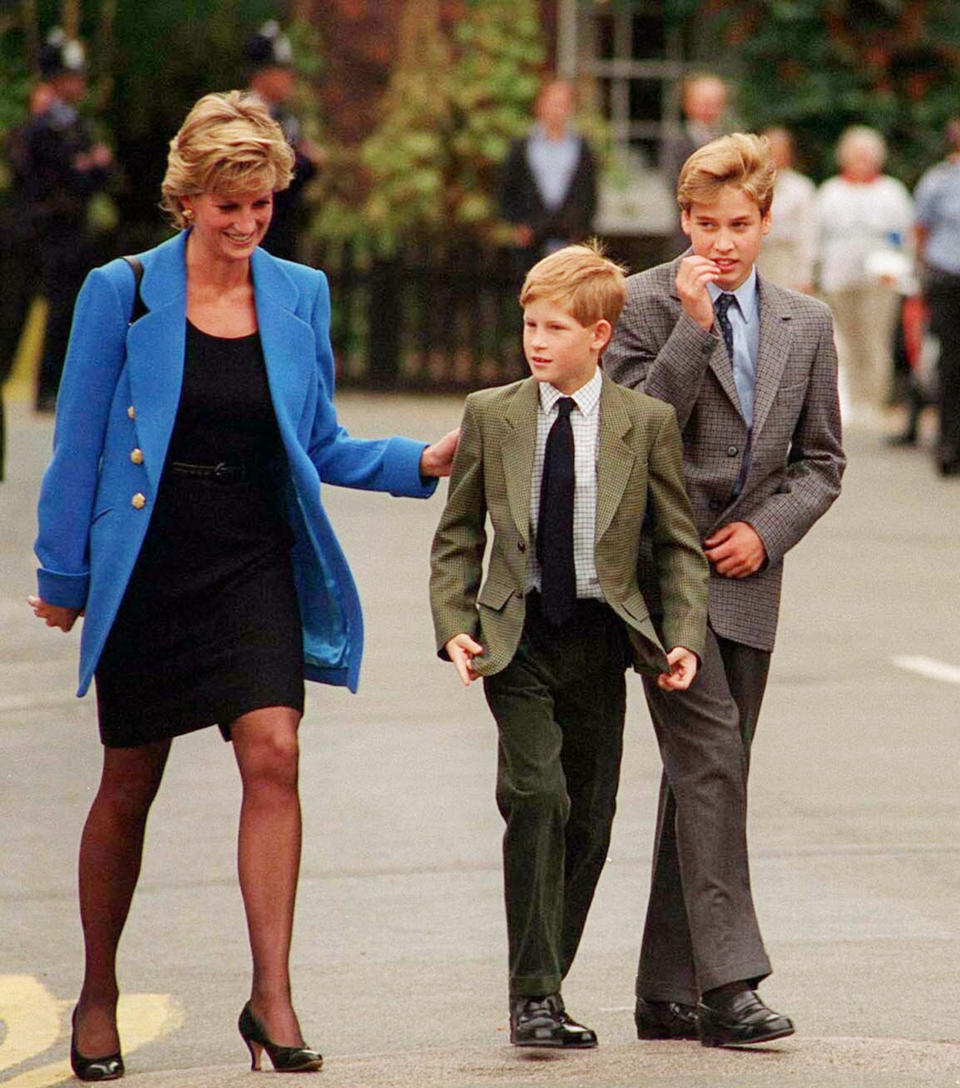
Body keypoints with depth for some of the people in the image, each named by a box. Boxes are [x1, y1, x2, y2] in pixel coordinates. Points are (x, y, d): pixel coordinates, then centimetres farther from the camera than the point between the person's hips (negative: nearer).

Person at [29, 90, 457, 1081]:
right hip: (148, 568, -2)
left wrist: (420, 461, -3)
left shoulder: (300, 296, 5)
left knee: (272, 755, -16)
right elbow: (80, 445, 1)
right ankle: (97, 998, 22)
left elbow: (320, 448, 12)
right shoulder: (121, 293, -3)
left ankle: (271, 996, -15)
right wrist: (63, 576, 2)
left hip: (256, 564, 2)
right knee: (129, 781, 6)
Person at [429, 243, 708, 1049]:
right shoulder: (490, 416, 3)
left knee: (590, 820, 4)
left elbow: (680, 544, 5)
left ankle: (545, 989, 18)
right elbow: (457, 535, 9)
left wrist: (684, 639, -7)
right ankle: (534, 994, -15)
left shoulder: (648, 423, 1)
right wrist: (454, 626, -4)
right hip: (517, 637, -1)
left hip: (602, 639, 1)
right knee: (537, 796, -17)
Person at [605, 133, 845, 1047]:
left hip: (745, 571, 5)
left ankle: (667, 993, 13)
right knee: (711, 752, -18)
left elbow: (821, 460, 15)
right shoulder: (642, 303, -2)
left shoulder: (805, 324, 11)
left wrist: (767, 530, -2)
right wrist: (693, 326, -17)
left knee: (707, 773, 7)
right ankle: (728, 982, -22)